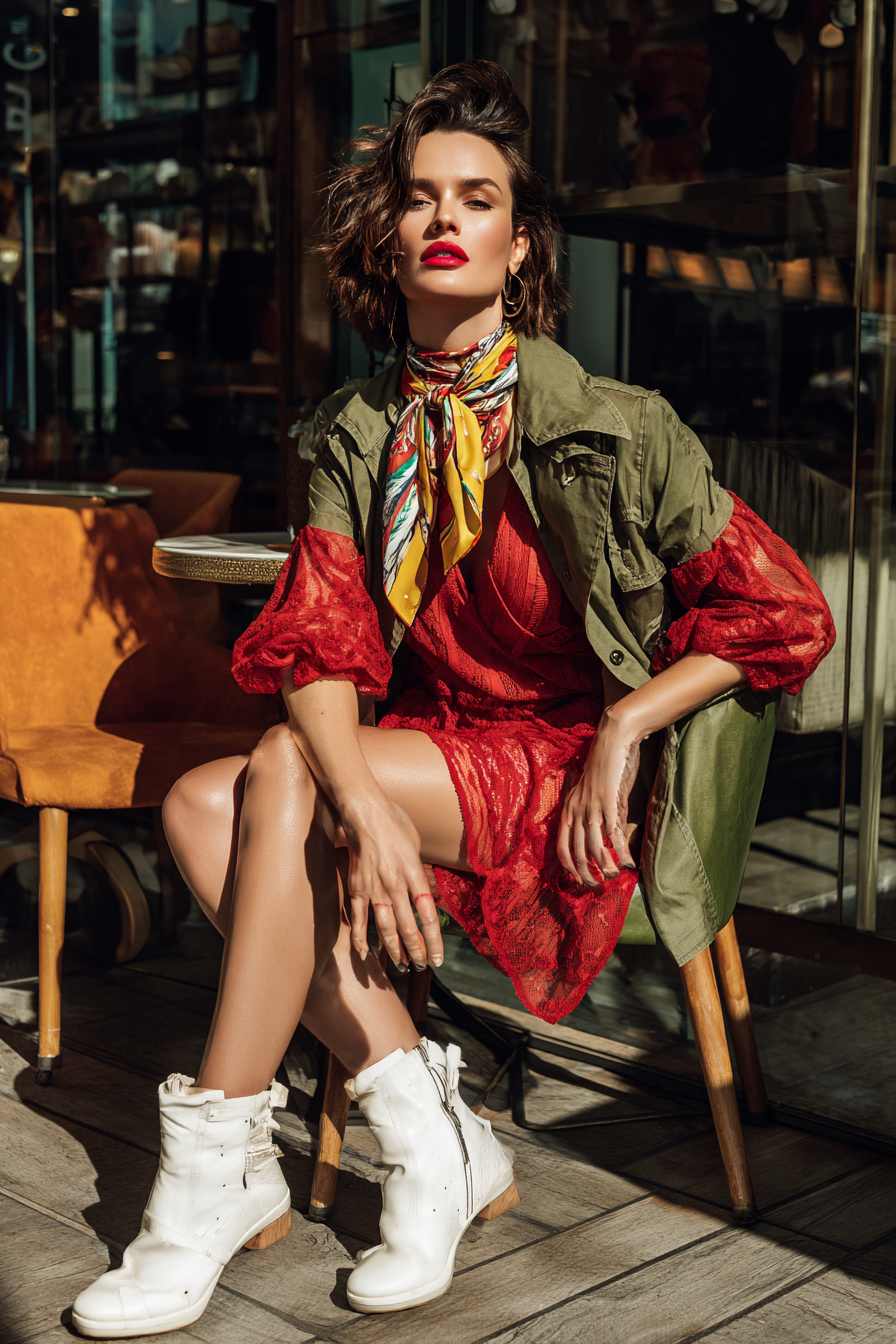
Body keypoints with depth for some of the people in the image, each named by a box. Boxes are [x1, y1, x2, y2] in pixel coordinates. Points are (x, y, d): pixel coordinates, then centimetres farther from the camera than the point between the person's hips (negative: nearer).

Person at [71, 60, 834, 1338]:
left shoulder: (612, 431, -9)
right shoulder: (360, 434, 5)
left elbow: (784, 613, -4)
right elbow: (318, 642, -5)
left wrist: (624, 727, -14)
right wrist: (362, 805, -24)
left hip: (570, 779, -5)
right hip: (433, 757, 6)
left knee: (283, 771, -26)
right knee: (201, 803, -19)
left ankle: (217, 1163, -18)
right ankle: (433, 1139, -16)